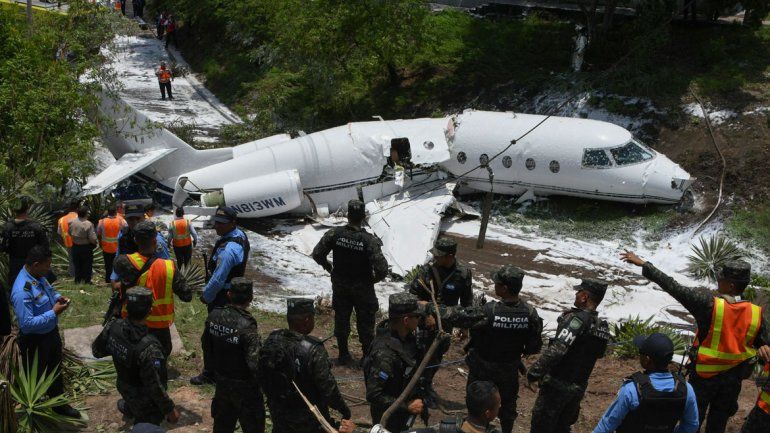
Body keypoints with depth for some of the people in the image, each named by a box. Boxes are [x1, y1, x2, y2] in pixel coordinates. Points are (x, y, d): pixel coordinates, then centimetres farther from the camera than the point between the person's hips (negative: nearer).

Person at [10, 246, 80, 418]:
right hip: (34, 341, -8)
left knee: (55, 371, 27)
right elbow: (27, 324, -33)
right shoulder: (22, 291, -35)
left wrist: (58, 297, -6)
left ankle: (59, 404, 48)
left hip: (51, 332, 9)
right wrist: (53, 313, -29)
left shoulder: (38, 275, -8)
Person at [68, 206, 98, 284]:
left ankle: (77, 280, 28)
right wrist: (95, 242, -3)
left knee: (77, 264, 19)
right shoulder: (89, 224, -24)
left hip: (75, 247, 5)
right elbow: (92, 239, -23)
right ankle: (87, 281, 17)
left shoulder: (72, 222, -8)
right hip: (86, 247, -5)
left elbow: (69, 233, 7)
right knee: (87, 266, 11)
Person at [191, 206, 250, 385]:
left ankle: (210, 374, 14)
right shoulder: (240, 234, -1)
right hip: (236, 289, 10)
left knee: (210, 337, 2)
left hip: (222, 297, -10)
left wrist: (206, 296, -10)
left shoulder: (227, 250, -32)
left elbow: (217, 280, -29)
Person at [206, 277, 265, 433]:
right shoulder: (246, 326, -28)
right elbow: (255, 363, -29)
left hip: (221, 381, 6)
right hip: (244, 385, -6)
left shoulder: (214, 316, -8)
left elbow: (207, 346, 6)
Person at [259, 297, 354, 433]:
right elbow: (328, 388, -22)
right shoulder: (313, 350, -27)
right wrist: (345, 411, -7)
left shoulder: (271, 342, -8)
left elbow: (263, 377, 5)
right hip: (310, 421, -6)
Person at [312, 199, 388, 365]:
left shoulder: (335, 234, -16)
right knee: (365, 323, 14)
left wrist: (329, 268, 8)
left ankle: (343, 355, 31)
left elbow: (317, 254, -8)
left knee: (341, 320, 19)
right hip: (363, 288, -3)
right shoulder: (369, 240, -24)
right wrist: (373, 279, -4)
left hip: (340, 287, 3)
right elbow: (382, 269, -26)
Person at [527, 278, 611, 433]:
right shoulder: (603, 326, 5)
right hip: (578, 388, 8)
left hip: (557, 385, -7)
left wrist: (533, 373, -24)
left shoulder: (577, 319, -21)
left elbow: (556, 350, -28)